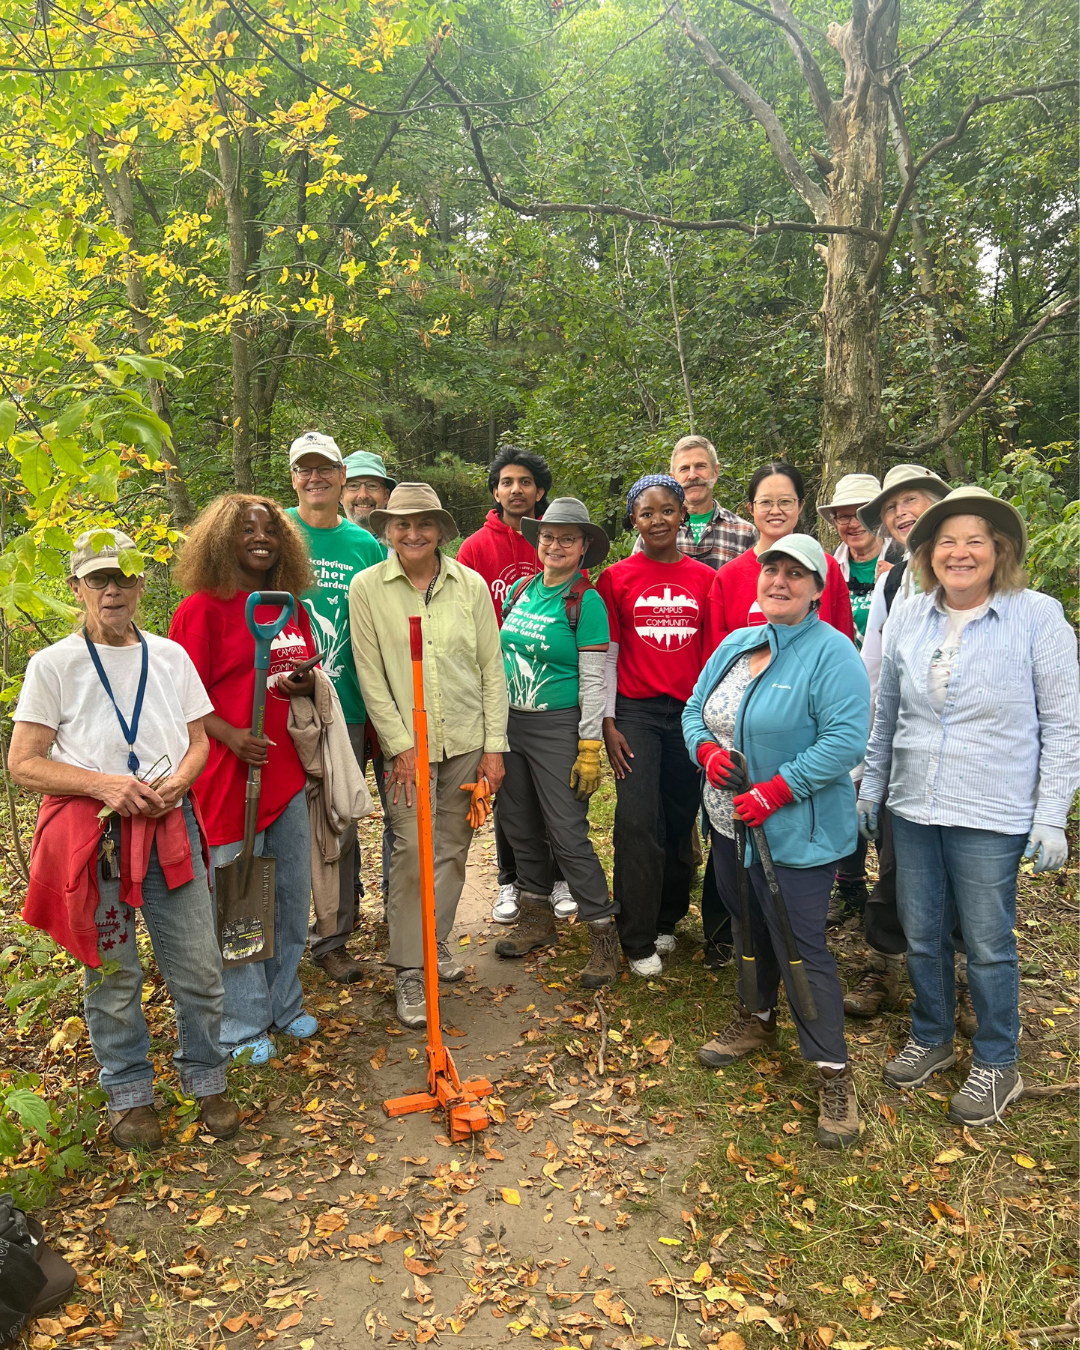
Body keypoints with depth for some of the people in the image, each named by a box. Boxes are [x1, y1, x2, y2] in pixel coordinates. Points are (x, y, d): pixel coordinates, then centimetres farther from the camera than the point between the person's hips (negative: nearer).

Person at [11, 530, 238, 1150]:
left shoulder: (171, 656, 8)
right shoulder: (54, 664, -2)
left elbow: (198, 741, 12)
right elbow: (23, 763, -3)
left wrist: (176, 781, -8)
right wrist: (103, 784, -17)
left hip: (170, 827, 2)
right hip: (92, 834, -2)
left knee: (200, 968, 5)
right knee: (111, 974, 9)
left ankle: (207, 1081, 26)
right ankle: (130, 1093, 30)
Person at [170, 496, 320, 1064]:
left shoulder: (292, 608, 12)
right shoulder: (202, 608, -7)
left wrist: (308, 683, -1)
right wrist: (231, 736, -22)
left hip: (288, 773, 7)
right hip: (230, 775, -6)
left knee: (292, 897, 15)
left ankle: (284, 1005, 33)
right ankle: (245, 1024, 21)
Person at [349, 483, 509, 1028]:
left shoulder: (470, 584, 1)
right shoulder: (367, 587, -3)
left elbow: (492, 669, 3)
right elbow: (371, 677, -4)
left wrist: (494, 747, 0)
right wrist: (401, 745, -9)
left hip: (467, 740, 3)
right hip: (406, 741, -2)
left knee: (453, 847, 11)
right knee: (412, 851, -5)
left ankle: (436, 940, 32)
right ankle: (409, 970, 8)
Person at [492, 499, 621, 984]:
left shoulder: (586, 602, -8)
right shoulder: (520, 590, 8)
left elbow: (592, 680, -10)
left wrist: (590, 748, -14)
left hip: (557, 726, -6)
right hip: (509, 723, 6)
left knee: (568, 834, -6)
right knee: (520, 826, 13)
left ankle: (604, 934, 7)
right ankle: (537, 917, 31)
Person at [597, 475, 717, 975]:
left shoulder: (704, 578, 6)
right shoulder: (616, 578, 2)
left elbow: (713, 653, 9)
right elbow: (606, 654, 2)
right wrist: (607, 722, -3)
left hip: (689, 712, 2)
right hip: (635, 712, -2)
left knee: (681, 821, 10)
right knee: (638, 821, -7)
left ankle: (666, 920, 29)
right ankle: (638, 940, 5)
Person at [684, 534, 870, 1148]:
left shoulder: (832, 654, -14)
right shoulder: (735, 644, 9)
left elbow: (846, 741, -22)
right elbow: (695, 709, 14)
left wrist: (775, 790, -24)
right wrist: (707, 750, -9)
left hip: (795, 832, -7)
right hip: (729, 823, 7)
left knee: (801, 947, -3)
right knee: (748, 927, 22)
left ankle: (833, 1070, 12)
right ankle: (757, 1020, 44)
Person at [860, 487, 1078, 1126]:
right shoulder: (908, 619, 4)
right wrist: (871, 790, 13)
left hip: (991, 815, -4)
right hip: (913, 809, 4)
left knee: (988, 943, 7)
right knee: (922, 935, 15)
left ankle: (997, 1063, 30)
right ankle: (932, 1038, 38)